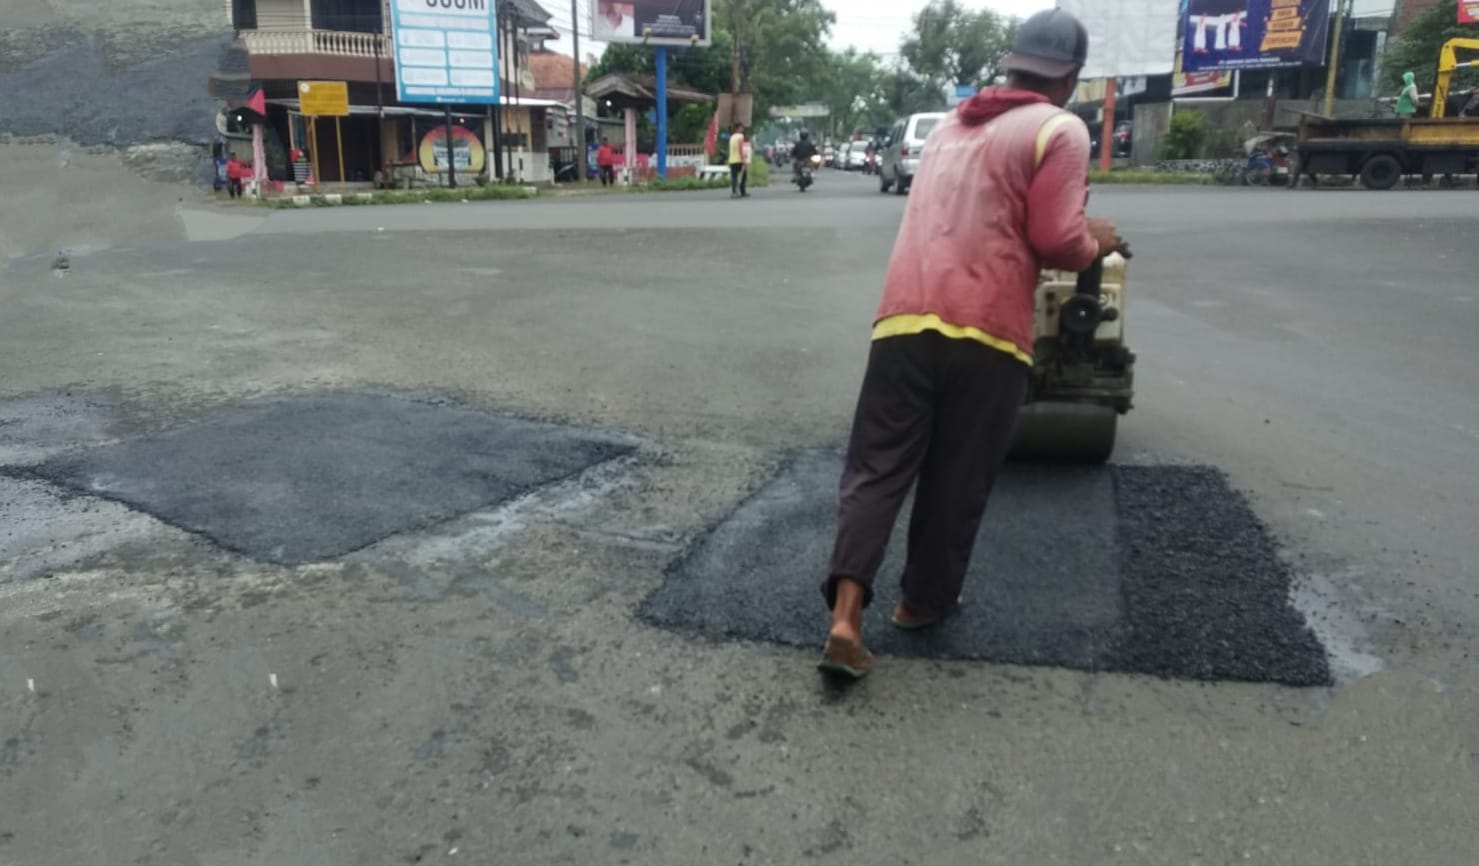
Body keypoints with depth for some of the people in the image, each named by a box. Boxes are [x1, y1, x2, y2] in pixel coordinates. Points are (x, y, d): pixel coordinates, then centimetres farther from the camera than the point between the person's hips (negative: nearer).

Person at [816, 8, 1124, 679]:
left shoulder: (952, 126, 24)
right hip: (986, 329, -5)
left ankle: (845, 616, -5)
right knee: (957, 481, 11)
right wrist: (1095, 242, 14)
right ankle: (924, 601, 26)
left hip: (905, 316, 5)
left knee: (876, 469, 5)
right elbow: (1056, 241, -7)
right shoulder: (1060, 130, 2)